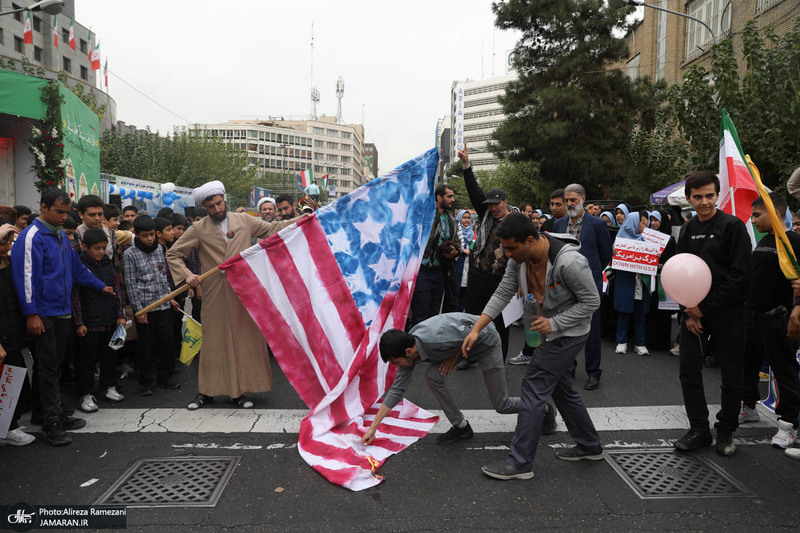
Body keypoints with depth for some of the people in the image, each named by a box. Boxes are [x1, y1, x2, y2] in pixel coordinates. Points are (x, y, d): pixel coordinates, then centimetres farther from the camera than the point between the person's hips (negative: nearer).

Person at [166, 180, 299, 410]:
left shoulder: (244, 220, 7)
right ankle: (206, 391, 21)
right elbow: (173, 254, 7)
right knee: (214, 341, 6)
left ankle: (239, 391, 17)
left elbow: (272, 229, 12)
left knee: (245, 339, 4)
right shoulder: (199, 229, 3)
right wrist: (186, 275, -8)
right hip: (215, 294, -1)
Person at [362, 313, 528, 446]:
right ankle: (460, 426, 4)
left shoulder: (437, 338, -41)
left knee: (502, 406, 2)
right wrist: (373, 427, -6)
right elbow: (396, 390, -7)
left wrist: (453, 357, -19)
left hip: (485, 341, -6)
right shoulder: (407, 350, -15)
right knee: (432, 375, -14)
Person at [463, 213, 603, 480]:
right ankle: (589, 446, 39)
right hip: (549, 331, 8)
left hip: (568, 332, -8)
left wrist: (553, 323, -25)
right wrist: (476, 330, -10)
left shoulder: (570, 262, -31)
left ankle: (520, 462, -1)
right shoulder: (519, 257, -9)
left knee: (534, 386, -10)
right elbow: (502, 294, -4)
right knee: (560, 387, 19)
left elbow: (591, 302, -20)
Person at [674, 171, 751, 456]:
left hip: (727, 312, -5)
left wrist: (705, 307, -15)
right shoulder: (687, 231, 9)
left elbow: (740, 275, -14)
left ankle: (726, 431, 23)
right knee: (689, 371, 5)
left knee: (731, 376, 5)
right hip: (695, 311, 5)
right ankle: (699, 430, 18)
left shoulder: (732, 226, -8)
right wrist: (689, 311, -2)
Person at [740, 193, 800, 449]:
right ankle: (749, 408, 33)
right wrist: (746, 308, 19)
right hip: (753, 314, 9)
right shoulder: (763, 242, 13)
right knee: (747, 363, 17)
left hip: (777, 317, -9)